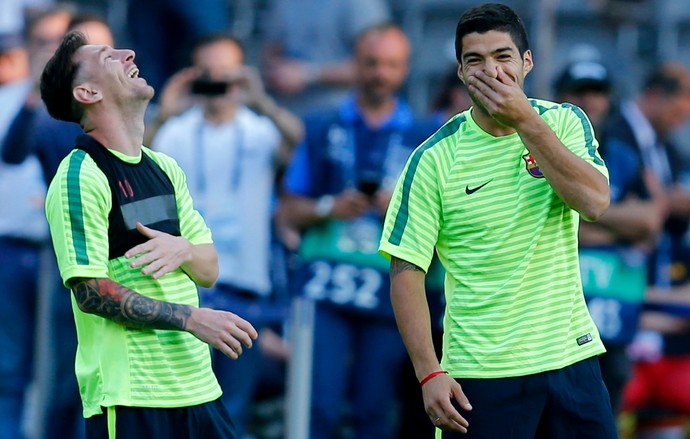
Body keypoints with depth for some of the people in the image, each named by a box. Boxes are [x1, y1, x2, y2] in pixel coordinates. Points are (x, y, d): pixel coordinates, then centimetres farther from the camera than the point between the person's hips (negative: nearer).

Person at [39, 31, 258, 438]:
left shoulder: (166, 169, 15)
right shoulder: (80, 176, -9)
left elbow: (210, 270, 14)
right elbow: (90, 291, -16)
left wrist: (183, 249, -10)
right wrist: (191, 318, -20)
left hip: (197, 386, 7)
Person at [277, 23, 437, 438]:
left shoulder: (425, 136, 12)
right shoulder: (323, 128, 13)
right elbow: (288, 211, 11)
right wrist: (328, 208, -8)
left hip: (390, 293, 1)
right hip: (324, 289, -1)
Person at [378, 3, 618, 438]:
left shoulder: (565, 123, 2)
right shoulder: (434, 159, -4)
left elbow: (595, 202, -15)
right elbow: (406, 272, -5)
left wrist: (526, 121, -17)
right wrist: (429, 373, -14)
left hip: (571, 356, 2)